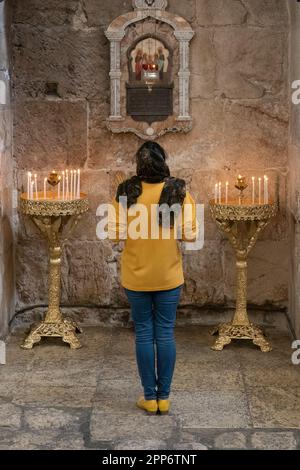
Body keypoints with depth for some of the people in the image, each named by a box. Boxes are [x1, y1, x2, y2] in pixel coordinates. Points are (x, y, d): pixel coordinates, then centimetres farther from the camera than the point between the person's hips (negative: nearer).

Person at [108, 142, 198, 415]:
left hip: (136, 277, 0)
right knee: (165, 334, 11)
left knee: (143, 334, 11)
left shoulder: (126, 193, -11)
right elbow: (190, 236, -10)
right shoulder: (180, 192, -11)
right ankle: (164, 397, 18)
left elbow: (115, 235, -8)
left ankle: (150, 398, 18)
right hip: (169, 277, 0)